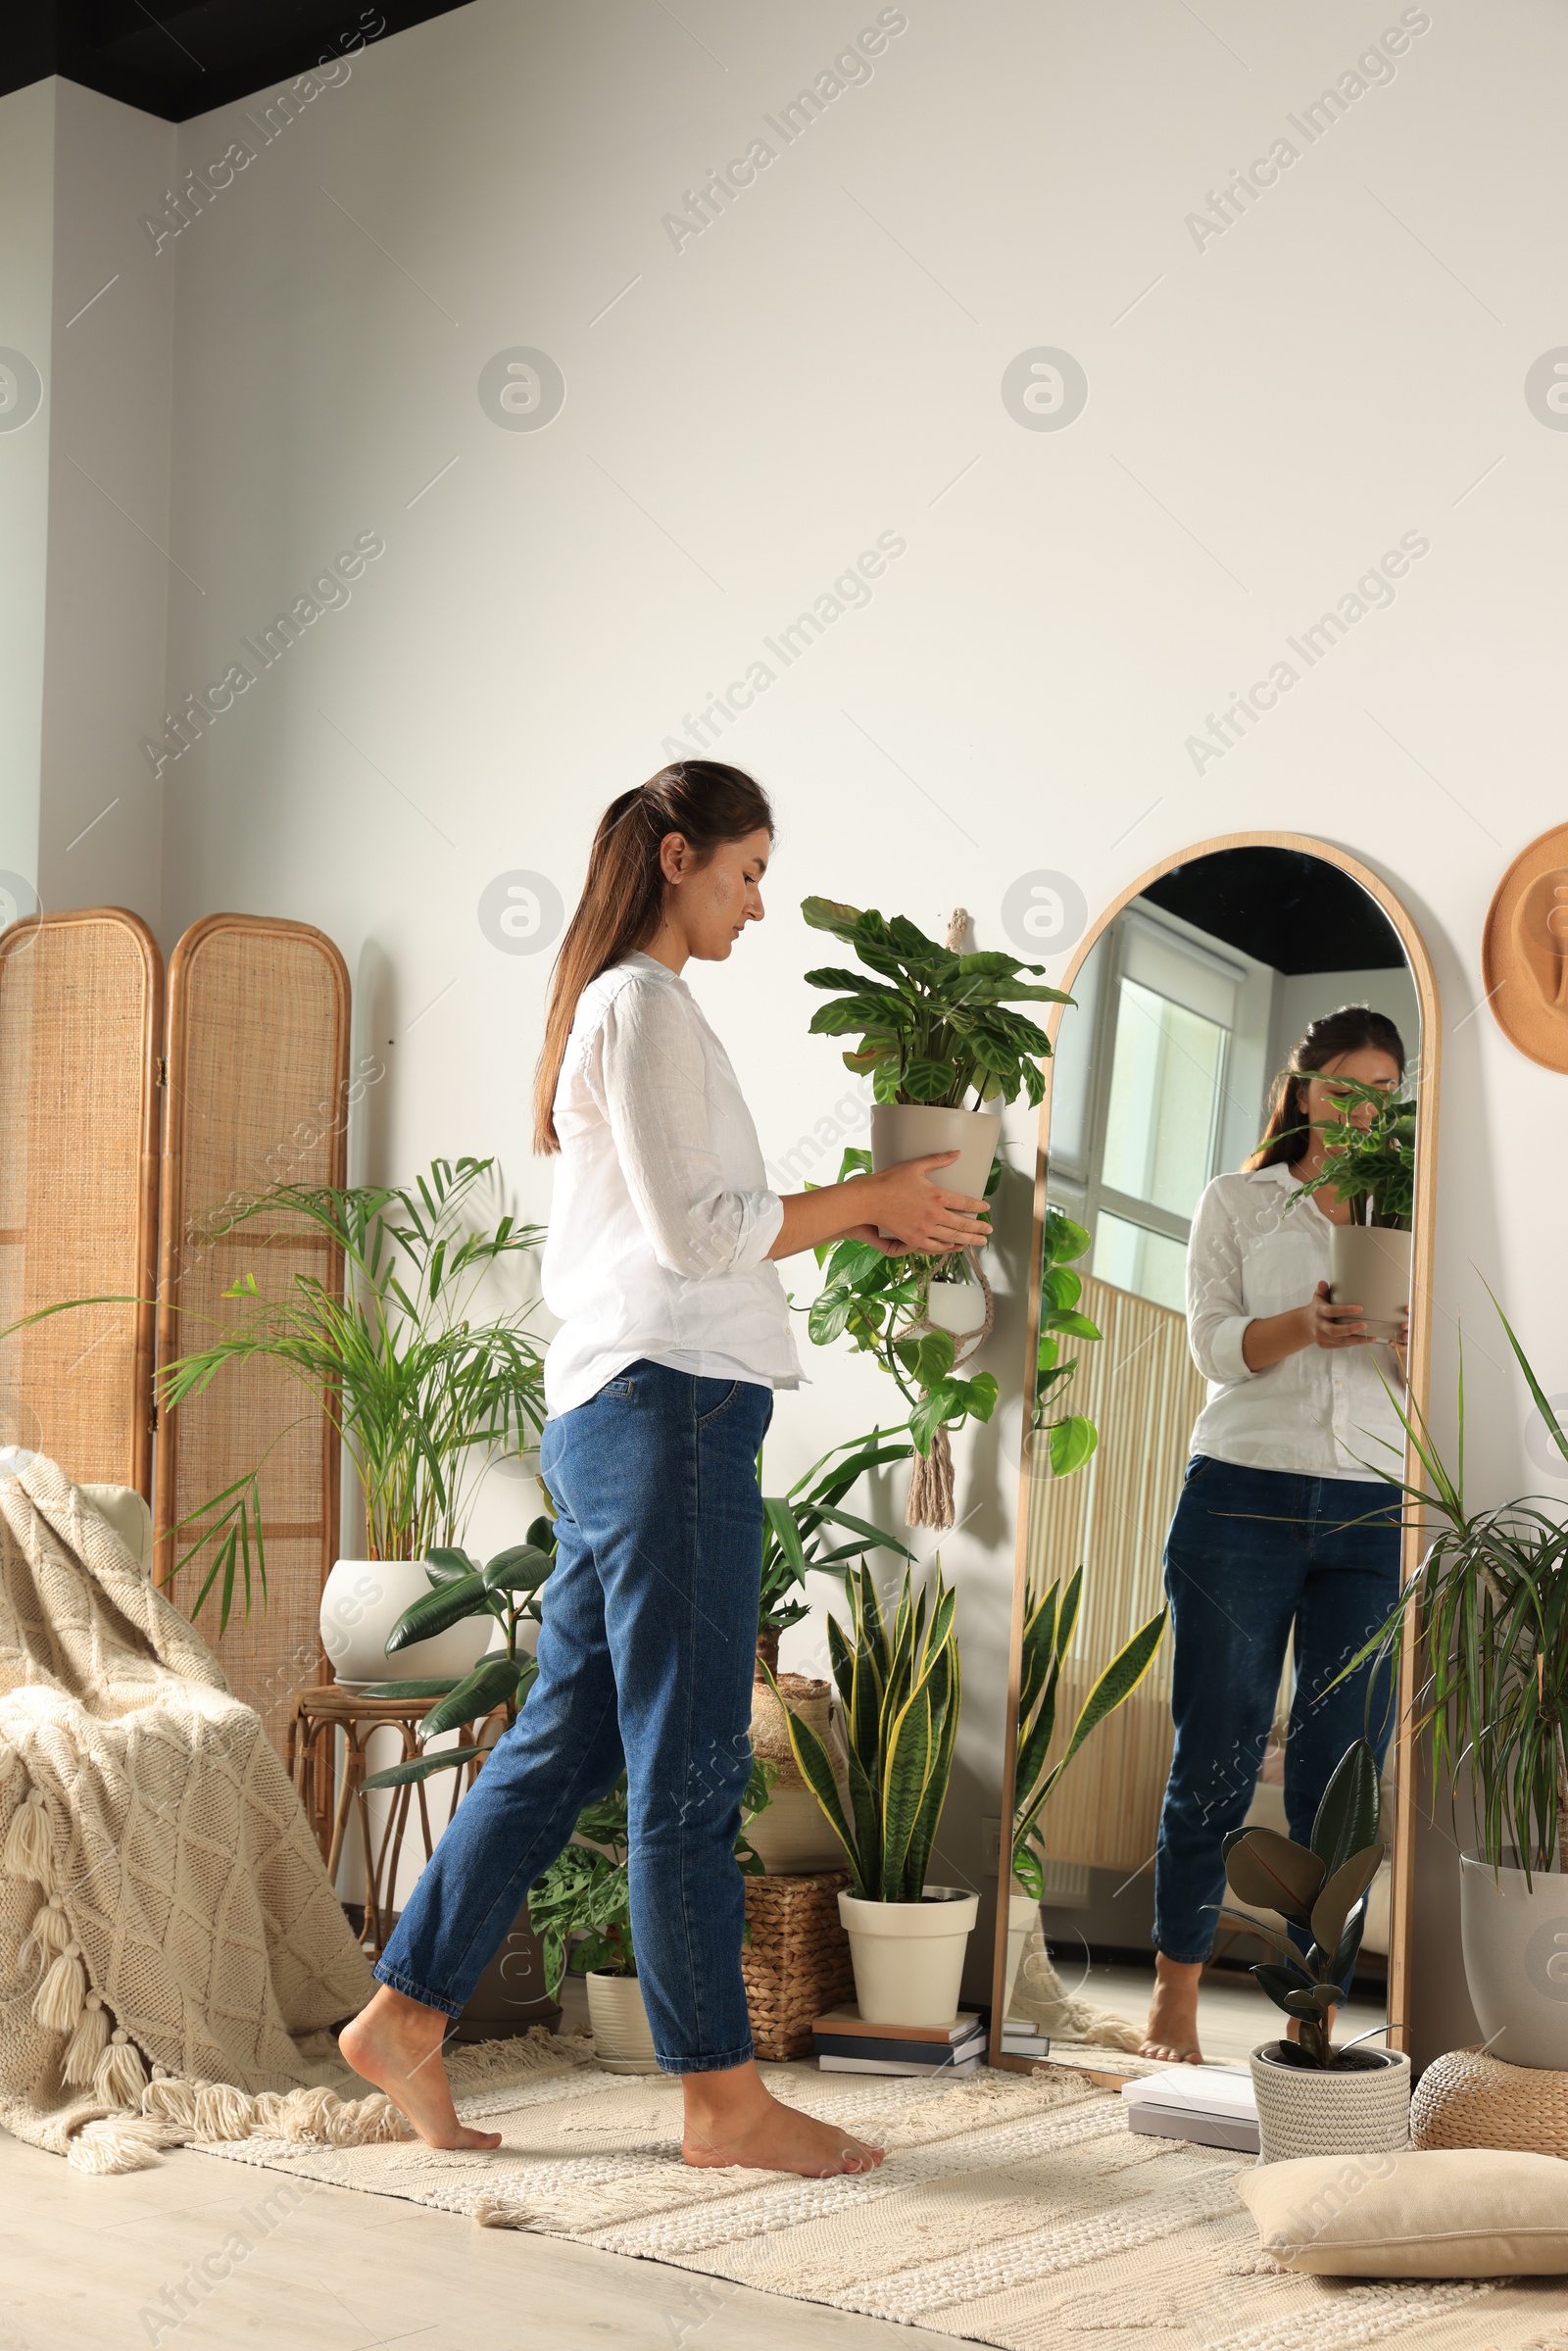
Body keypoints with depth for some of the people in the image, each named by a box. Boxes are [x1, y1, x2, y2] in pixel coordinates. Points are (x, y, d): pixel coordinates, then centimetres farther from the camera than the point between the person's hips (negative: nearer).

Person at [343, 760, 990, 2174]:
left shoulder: (621, 1006, 23)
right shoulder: (644, 1005, -8)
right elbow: (693, 1230, -15)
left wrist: (861, 1221, 15)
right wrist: (862, 1200, -5)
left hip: (619, 1413, 10)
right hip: (671, 1400, -10)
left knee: (566, 1743, 12)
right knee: (688, 1763, -5)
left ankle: (406, 2016, 16)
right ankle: (723, 2095, 1)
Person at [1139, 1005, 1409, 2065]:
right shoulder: (1238, 1203, 11)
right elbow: (1213, 1342, -1)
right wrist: (1300, 1325, -22)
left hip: (1371, 1512, 2)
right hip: (1245, 1497, -2)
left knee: (1344, 1769, 0)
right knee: (1218, 1751, -1)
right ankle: (1177, 1992, 9)